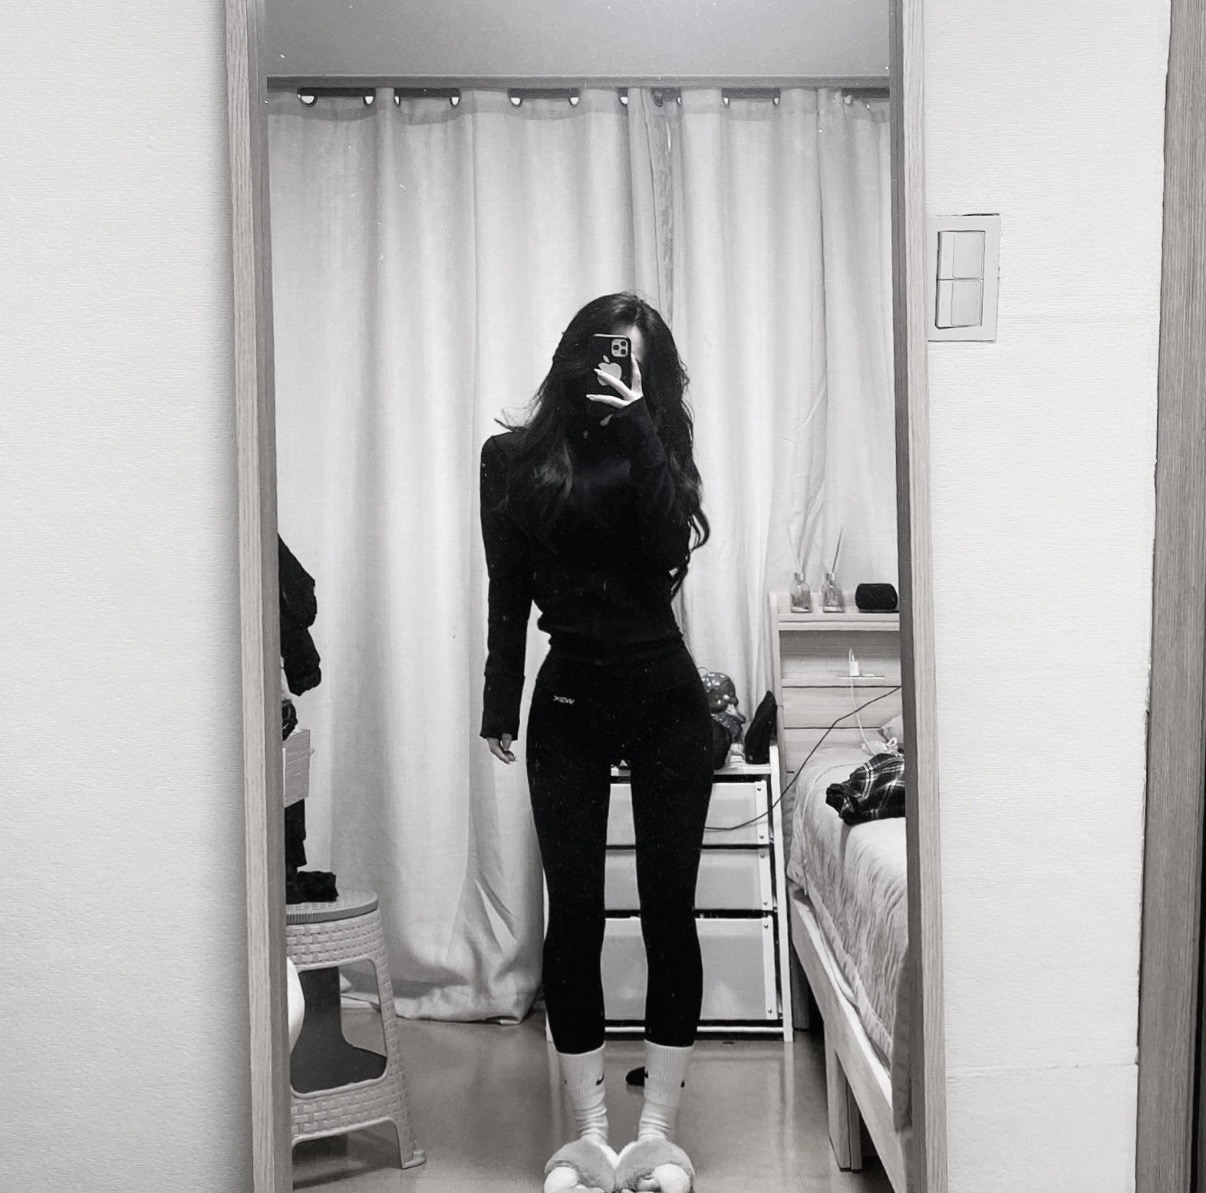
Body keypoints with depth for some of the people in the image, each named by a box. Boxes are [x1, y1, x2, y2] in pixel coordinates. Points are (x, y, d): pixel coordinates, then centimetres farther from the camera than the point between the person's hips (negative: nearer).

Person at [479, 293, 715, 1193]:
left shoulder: (655, 449, 6)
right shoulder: (516, 459, 5)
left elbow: (669, 546, -13)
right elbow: (508, 594, 5)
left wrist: (635, 427, -13)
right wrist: (500, 705, 0)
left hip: (665, 699, 1)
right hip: (568, 703, 0)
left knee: (669, 908, 1)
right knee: (575, 913, 1)